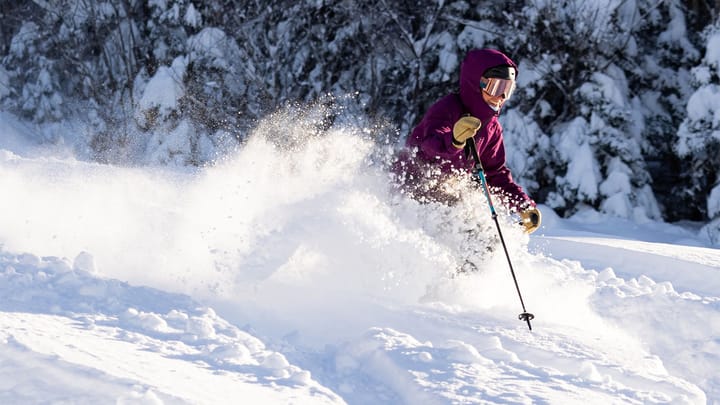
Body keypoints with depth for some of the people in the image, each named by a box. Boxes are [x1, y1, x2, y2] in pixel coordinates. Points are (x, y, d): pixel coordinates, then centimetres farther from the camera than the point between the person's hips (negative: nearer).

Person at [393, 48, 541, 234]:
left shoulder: (492, 128, 6)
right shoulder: (446, 108, -19)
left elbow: (496, 173, 12)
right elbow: (432, 143, -39)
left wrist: (525, 205, 1)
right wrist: (454, 140, -62)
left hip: (444, 193, 8)